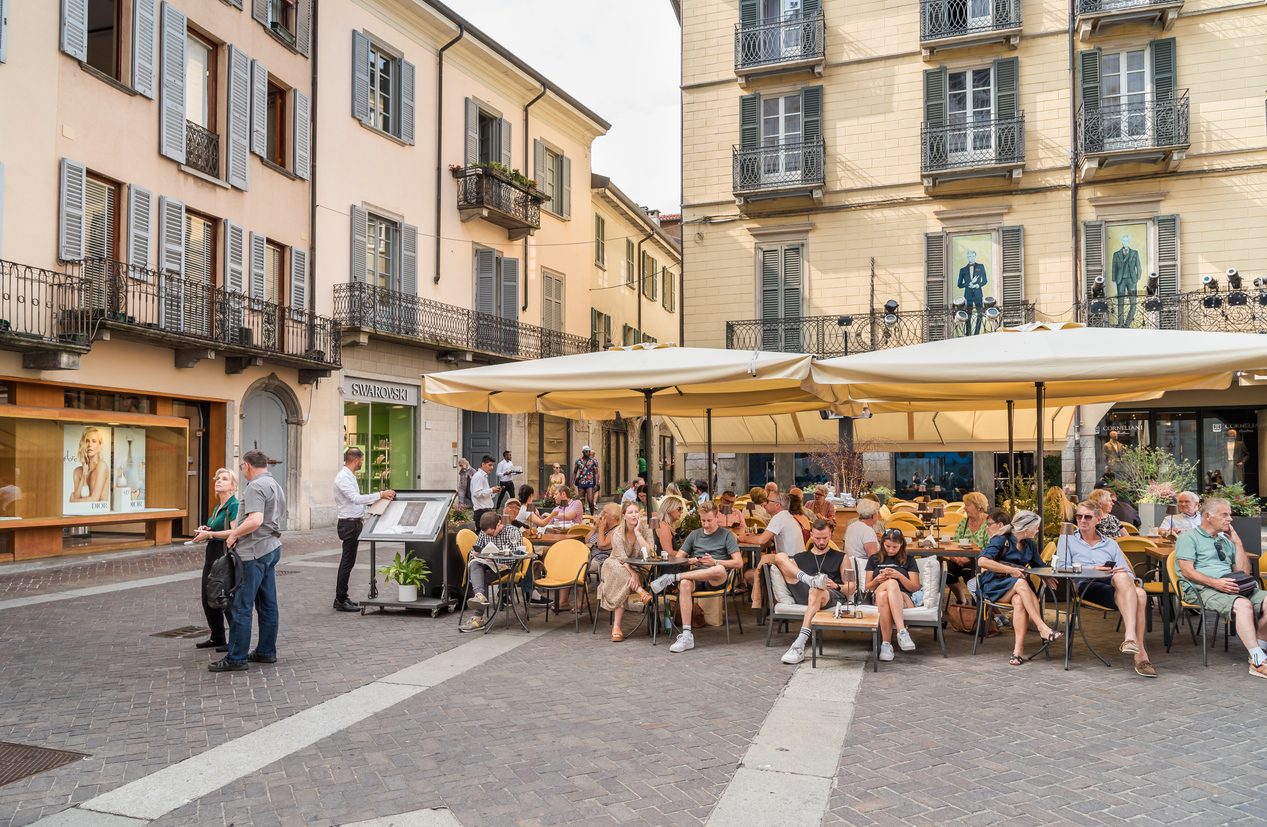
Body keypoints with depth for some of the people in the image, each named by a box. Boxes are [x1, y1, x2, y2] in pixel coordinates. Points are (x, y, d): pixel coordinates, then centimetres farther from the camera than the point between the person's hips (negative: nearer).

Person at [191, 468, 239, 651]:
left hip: (226, 556, -10)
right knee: (208, 598, 14)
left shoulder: (234, 506, -11)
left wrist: (210, 534, -18)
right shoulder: (217, 508, 16)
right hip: (212, 554, 10)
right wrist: (205, 530, 8)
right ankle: (217, 638, 27)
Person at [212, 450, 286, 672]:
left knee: (241, 606, -4)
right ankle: (266, 652, 20)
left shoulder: (256, 487, -14)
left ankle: (236, 658, 0)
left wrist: (234, 534, -12)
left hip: (254, 552, -10)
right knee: (268, 604, 13)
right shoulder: (275, 486, 17)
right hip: (272, 547, 10)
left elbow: (255, 520, -27)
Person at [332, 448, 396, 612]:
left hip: (354, 523, 11)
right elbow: (356, 498, -28)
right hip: (349, 523, -11)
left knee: (347, 562, 15)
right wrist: (380, 495, -28)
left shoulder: (349, 476, 15)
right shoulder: (343, 478, -17)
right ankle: (341, 601, 0)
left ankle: (341, 598, 23)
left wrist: (380, 496, 13)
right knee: (347, 563, -6)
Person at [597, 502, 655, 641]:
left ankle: (616, 626, -29)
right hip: (616, 570, 0)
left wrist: (637, 532, -22)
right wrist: (632, 574, -35)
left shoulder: (646, 530, -7)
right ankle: (640, 592, -33)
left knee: (622, 588, -30)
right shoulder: (618, 534, -11)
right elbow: (622, 559, -20)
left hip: (638, 570, 0)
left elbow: (648, 553, -23)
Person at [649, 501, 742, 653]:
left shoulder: (726, 535, 10)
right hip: (696, 576, 3)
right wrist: (691, 561, -4)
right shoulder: (695, 535, 21)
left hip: (716, 580, -3)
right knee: (684, 584, -36)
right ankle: (687, 635, -38)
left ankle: (672, 577, -32)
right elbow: (678, 558, 17)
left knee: (719, 570, -41)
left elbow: (739, 563, 0)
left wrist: (715, 562, -13)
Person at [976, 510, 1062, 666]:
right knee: (1021, 583, -35)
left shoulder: (1029, 544, 11)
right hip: (994, 585, -4)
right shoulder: (1001, 540, -8)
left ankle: (1019, 649, -37)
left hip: (1017, 587, 4)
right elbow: (983, 561, -20)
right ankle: (1043, 628, -36)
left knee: (1019, 602, -33)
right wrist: (1010, 570, -21)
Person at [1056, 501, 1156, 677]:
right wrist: (1090, 569, -8)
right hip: (1087, 585, -3)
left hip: (1116, 586, 4)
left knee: (1139, 594, -34)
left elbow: (1128, 573, 20)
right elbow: (1062, 568, 7)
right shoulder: (1067, 539, 23)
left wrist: (1126, 575, -5)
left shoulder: (1111, 544, 32)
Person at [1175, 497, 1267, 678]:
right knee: (1243, 605, -34)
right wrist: (1215, 582, -21)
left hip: (1230, 587, 7)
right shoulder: (1188, 538, 6)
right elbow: (1187, 570, -7)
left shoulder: (1225, 541, 28)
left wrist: (1237, 542, 17)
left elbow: (1243, 571, 22)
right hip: (1203, 589, -7)